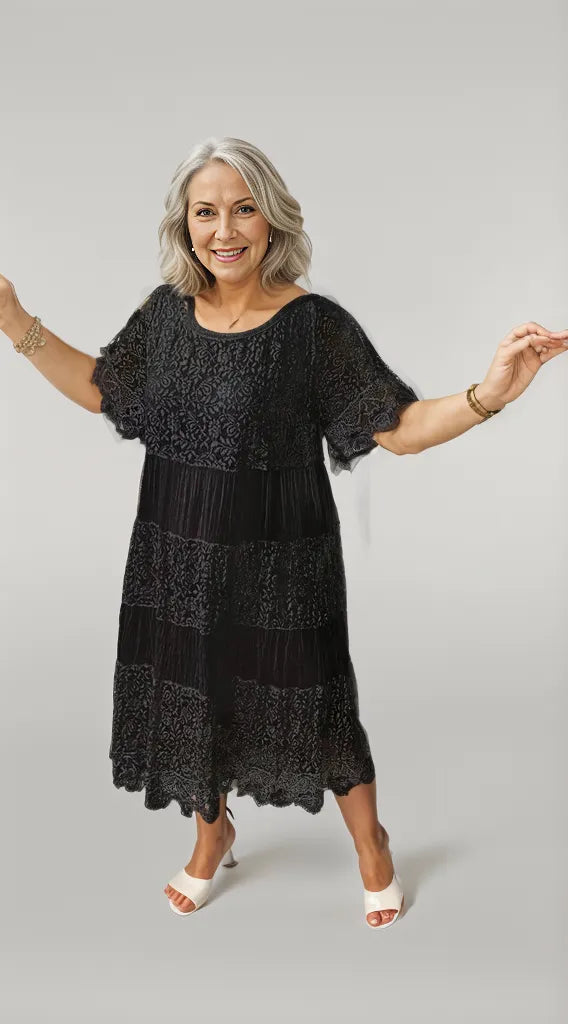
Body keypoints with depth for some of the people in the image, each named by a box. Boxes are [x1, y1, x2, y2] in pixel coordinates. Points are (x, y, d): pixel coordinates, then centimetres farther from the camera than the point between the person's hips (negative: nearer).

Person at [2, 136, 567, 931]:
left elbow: (400, 429, -16)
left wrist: (489, 395, -33)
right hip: (178, 554, 4)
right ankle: (213, 835, 47)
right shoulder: (166, 312, -1)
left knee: (311, 704, 8)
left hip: (279, 562, -4)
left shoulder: (314, 324, -15)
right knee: (190, 695, 18)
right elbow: (100, 390, 12)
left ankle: (372, 847, 37)